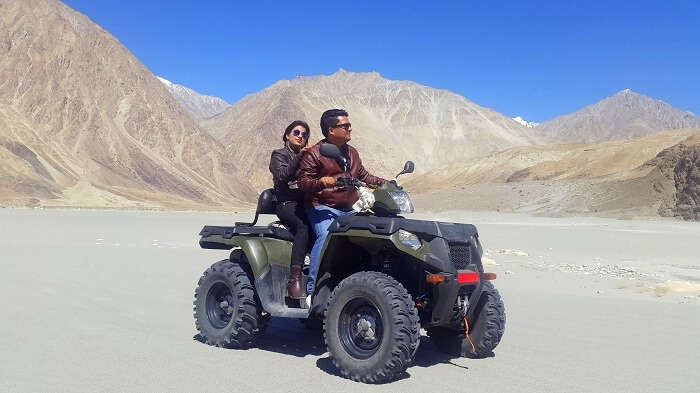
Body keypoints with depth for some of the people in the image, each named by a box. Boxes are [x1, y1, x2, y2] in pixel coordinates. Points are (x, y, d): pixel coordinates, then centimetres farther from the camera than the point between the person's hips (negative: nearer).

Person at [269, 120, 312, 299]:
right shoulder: (279, 155, 12)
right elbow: (282, 176, -9)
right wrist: (298, 157, -17)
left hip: (306, 204, 4)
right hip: (286, 204, -4)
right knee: (303, 226, -36)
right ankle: (294, 278, -40)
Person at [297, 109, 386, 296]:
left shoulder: (351, 152, 19)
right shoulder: (314, 153, -5)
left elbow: (363, 175, 29)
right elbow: (302, 181, -10)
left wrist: (383, 183, 14)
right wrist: (320, 183, -30)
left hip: (347, 210, 7)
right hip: (322, 208, -7)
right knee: (326, 235, -31)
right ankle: (312, 288, -28)